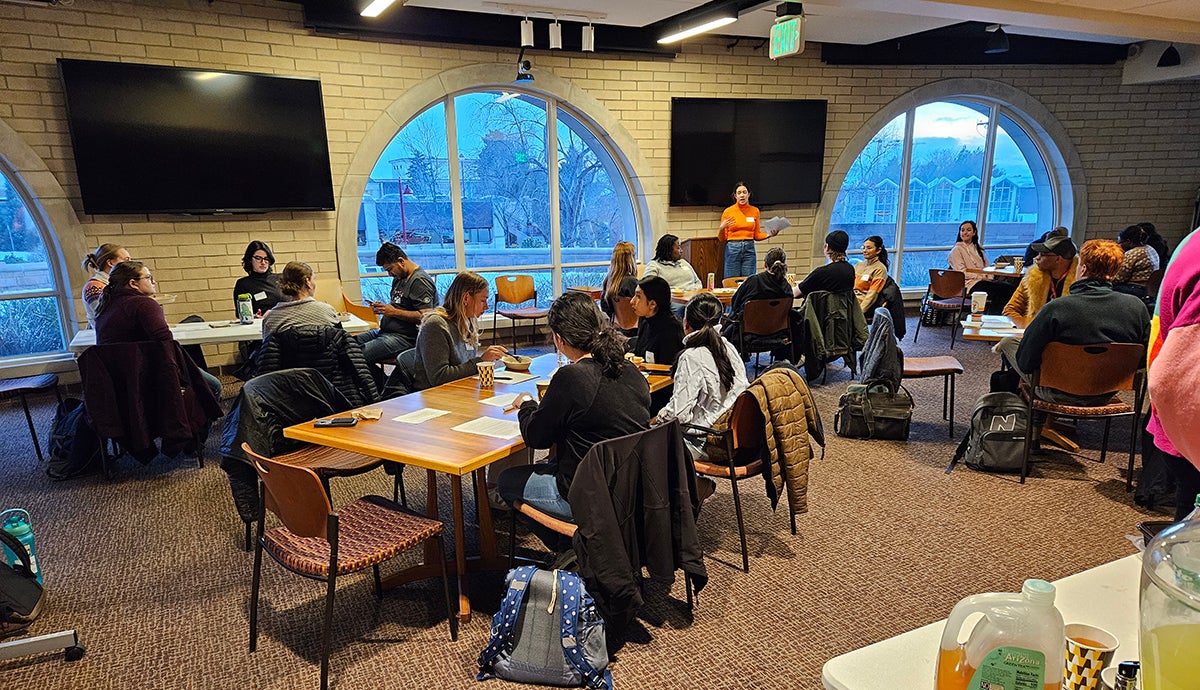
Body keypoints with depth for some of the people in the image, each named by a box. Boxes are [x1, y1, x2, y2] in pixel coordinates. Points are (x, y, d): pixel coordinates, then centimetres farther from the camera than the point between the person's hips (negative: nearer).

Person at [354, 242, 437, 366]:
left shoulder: (420, 281, -11)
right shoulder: (398, 278, 19)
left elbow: (425, 316, -20)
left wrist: (394, 312, -17)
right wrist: (382, 308, 9)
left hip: (406, 337, -11)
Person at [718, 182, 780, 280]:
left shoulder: (755, 211, 8)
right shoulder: (728, 211, 1)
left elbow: (757, 236, 13)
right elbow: (722, 239, 3)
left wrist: (769, 234, -4)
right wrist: (722, 228, -16)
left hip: (749, 249, 2)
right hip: (732, 248, -2)